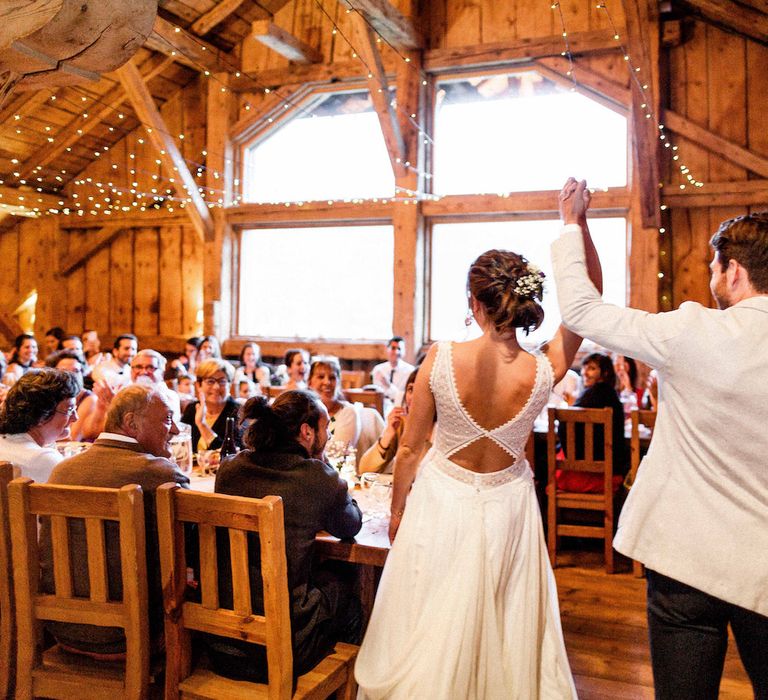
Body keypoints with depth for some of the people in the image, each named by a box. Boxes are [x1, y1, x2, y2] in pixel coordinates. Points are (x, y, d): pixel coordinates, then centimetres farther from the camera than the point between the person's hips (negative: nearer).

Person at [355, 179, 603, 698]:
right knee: (505, 624, 23)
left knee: (431, 624, 18)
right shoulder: (544, 372, -19)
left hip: (441, 502, -1)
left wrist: (397, 512, 5)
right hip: (506, 507, 2)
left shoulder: (441, 359, -21)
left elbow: (409, 450, -10)